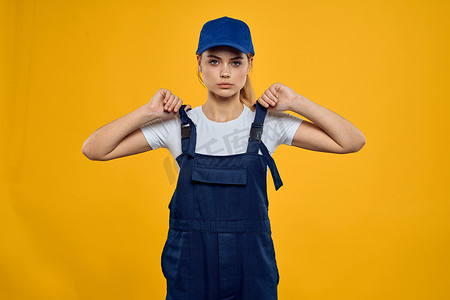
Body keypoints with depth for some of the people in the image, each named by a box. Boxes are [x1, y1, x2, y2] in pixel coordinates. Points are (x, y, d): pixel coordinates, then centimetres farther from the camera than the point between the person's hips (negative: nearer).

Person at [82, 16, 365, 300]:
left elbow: (353, 142, -6)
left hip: (253, 273, 0)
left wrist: (298, 103, -11)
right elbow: (94, 149, -6)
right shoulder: (178, 126, -4)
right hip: (189, 274, 0)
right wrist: (148, 111, -14)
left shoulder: (268, 124, -4)